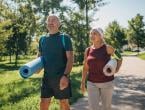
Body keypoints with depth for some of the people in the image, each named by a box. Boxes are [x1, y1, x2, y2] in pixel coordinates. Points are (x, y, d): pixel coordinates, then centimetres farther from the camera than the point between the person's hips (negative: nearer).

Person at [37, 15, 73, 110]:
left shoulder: (65, 38, -5)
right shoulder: (42, 39, 10)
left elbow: (70, 58, -11)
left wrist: (65, 75, -23)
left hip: (61, 77, -4)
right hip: (47, 77, 4)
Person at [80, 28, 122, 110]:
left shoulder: (107, 48, -7)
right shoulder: (88, 50, 2)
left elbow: (119, 58, 7)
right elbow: (85, 68, 7)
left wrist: (117, 68, -11)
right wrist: (83, 83, 5)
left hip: (107, 82, -2)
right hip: (92, 83, 2)